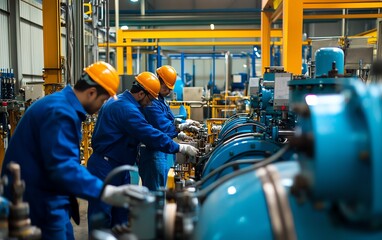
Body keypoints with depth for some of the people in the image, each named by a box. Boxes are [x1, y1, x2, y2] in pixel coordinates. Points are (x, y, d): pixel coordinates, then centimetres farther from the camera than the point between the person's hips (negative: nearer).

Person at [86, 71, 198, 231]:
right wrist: (181, 148, -17)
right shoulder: (126, 108, -23)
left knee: (121, 214, 15)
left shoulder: (118, 101, 11)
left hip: (117, 167, 11)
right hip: (106, 169, -11)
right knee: (101, 218, -1)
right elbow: (151, 135, -25)